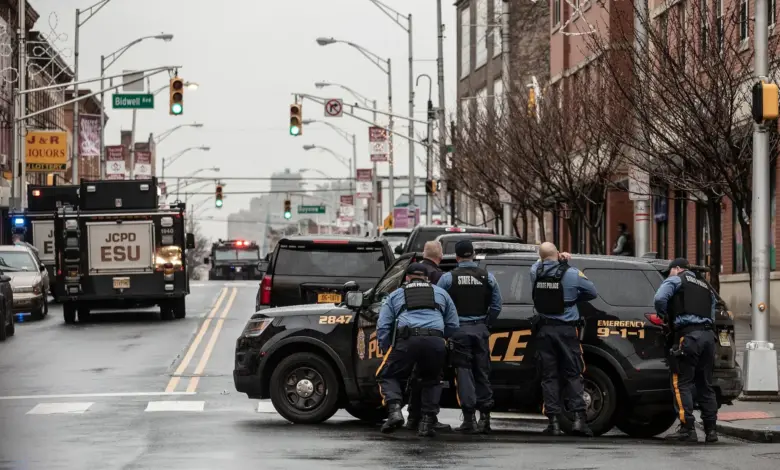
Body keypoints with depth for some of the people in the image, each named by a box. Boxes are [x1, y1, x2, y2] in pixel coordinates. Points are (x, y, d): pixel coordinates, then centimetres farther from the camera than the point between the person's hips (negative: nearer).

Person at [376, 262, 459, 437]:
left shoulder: (395, 296, 26)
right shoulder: (441, 293, 30)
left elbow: (382, 327, 17)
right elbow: (453, 325, 25)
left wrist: (387, 352, 23)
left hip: (407, 340, -2)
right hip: (436, 341, 2)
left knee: (387, 375, 15)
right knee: (431, 381, 23)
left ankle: (394, 409, -10)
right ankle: (428, 421, 10)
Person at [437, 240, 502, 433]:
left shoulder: (448, 278, -4)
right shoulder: (487, 277, 5)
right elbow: (496, 305, 6)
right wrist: (486, 323, 14)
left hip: (459, 330, -3)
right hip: (480, 330, 3)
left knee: (464, 372, -1)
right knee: (482, 373, 10)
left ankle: (469, 418, -7)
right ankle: (485, 416, 8)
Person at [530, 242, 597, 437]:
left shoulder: (535, 272, -2)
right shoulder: (572, 274, -9)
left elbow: (541, 262, 24)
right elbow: (592, 293, 5)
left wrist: (559, 258, 11)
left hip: (543, 330, 2)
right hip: (566, 330, -2)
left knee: (549, 376, 5)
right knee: (573, 375, 4)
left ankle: (554, 421, 1)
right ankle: (579, 417, -7)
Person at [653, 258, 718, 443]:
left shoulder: (676, 280, 6)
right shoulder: (705, 287, 28)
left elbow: (660, 298, -10)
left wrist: (664, 316, 7)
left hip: (688, 335, -7)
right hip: (708, 334, 7)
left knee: (682, 383, -5)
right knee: (705, 384, 12)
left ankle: (687, 429, -11)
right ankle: (710, 430, 11)